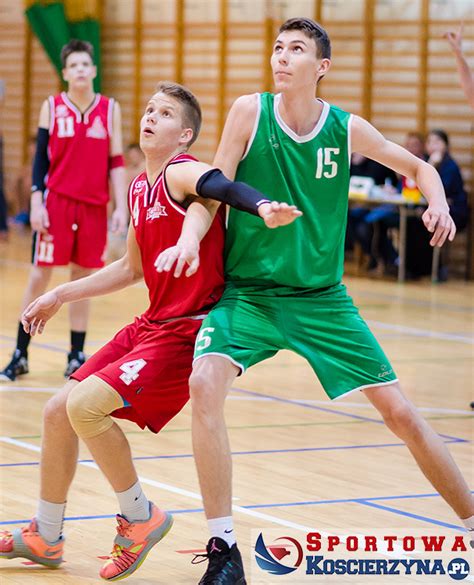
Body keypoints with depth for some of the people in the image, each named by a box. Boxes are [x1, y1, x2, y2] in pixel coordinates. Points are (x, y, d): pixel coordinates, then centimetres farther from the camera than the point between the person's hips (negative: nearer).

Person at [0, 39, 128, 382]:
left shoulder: (110, 109, 3)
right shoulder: (51, 107, 1)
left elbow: (116, 162, 4)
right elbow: (40, 158, 2)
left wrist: (121, 207, -3)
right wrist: (36, 203, -7)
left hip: (94, 206, 1)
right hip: (56, 202, -1)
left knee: (83, 276, 6)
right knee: (40, 276, 0)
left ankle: (77, 357, 15)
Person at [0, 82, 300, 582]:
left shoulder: (181, 174, -13)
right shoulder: (139, 188, 13)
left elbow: (222, 186, -37)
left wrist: (263, 208, -59)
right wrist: (60, 296, 28)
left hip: (186, 333, -9)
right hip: (150, 325, 9)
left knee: (86, 405, -23)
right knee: (58, 412, 10)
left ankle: (140, 517, -2)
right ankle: (44, 538, 27)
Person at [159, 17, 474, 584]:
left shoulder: (347, 129, -3)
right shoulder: (249, 112, -7)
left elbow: (418, 166, 11)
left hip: (321, 298, 2)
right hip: (246, 293, -1)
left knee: (400, 414, 0)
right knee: (204, 384, -28)